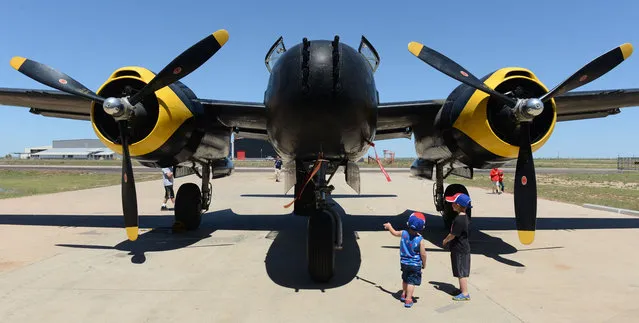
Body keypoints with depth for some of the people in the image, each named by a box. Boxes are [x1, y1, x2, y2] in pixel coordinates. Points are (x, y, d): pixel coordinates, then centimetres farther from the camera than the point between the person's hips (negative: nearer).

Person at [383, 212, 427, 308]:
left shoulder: (403, 233, -9)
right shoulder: (420, 240, -21)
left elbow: (395, 233, 11)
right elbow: (423, 254, -15)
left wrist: (389, 226, 31)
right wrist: (424, 264, 2)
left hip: (404, 262, 5)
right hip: (415, 264, -5)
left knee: (405, 279, 24)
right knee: (411, 281, 2)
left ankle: (404, 294, 39)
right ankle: (408, 300, 1)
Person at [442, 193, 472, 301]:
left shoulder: (459, 220, -25)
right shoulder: (464, 217, 5)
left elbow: (452, 235, -20)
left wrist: (445, 240, -3)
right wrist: (448, 239, 14)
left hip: (460, 250, -9)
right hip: (463, 248, 9)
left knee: (461, 272, -1)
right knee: (462, 271, 20)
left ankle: (465, 294, 6)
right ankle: (462, 288, 33)